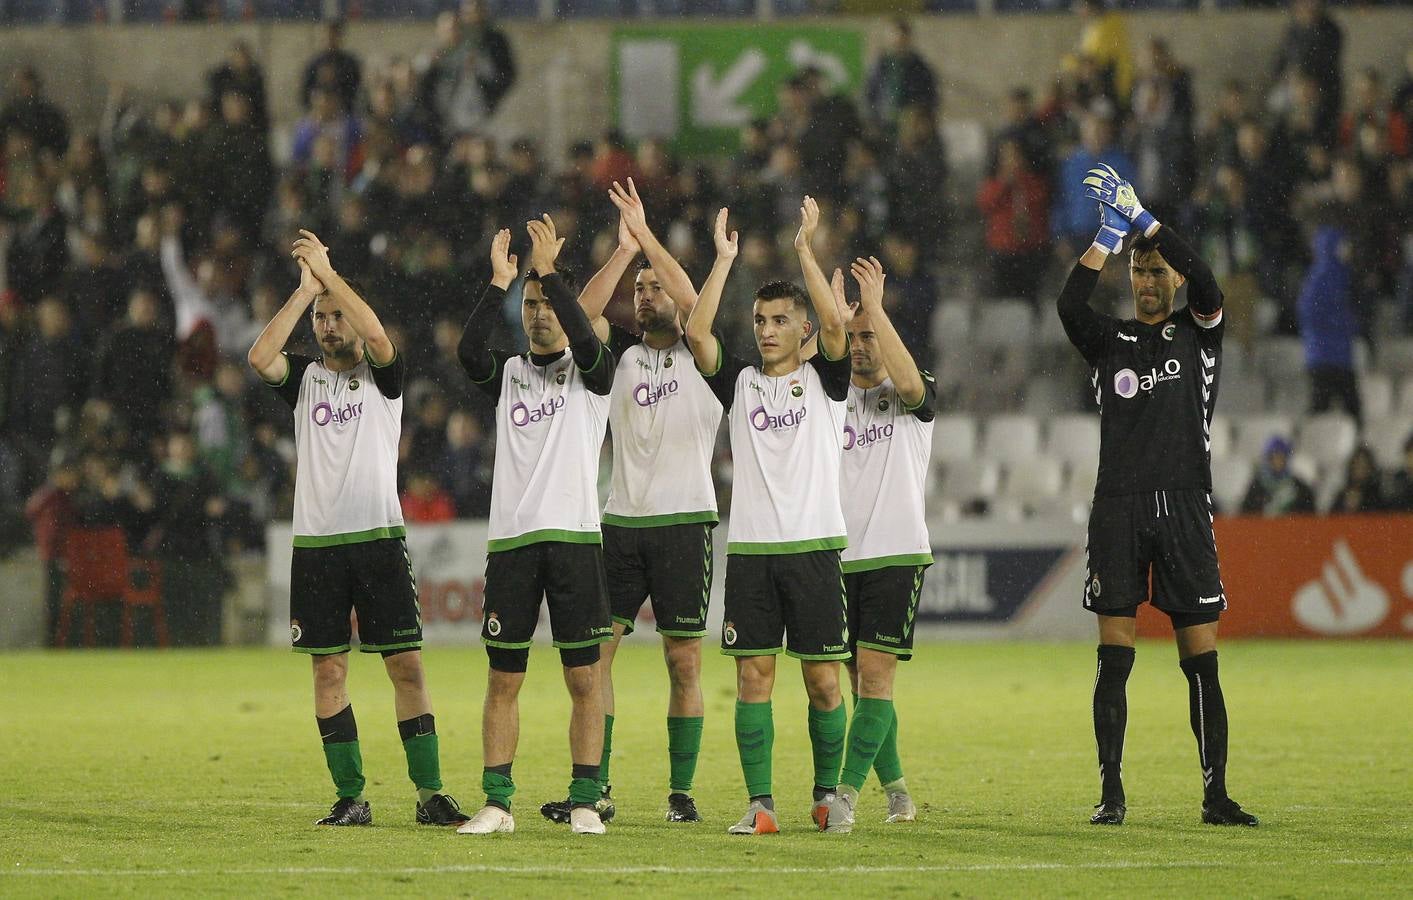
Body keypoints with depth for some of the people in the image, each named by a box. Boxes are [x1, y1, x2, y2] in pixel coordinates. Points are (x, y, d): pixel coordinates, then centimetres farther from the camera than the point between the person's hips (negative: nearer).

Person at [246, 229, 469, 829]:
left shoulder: (382, 376, 6)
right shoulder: (304, 378, 11)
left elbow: (378, 337, -16)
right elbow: (259, 358, -9)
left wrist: (329, 274, -14)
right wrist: (305, 291, -10)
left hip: (379, 537, -2)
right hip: (316, 541, 2)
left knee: (406, 667, -5)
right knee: (329, 671, 1)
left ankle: (429, 794, -4)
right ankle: (350, 797, 6)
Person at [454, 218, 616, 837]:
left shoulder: (590, 374, 7)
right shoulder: (508, 374, 13)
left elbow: (586, 342, -16)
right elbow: (468, 350, -7)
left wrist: (550, 272, -16)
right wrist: (499, 281, -13)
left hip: (574, 536, -2)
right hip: (510, 537, 2)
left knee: (584, 678, -3)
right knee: (503, 679, 2)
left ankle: (585, 802, 1)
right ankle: (497, 804, 5)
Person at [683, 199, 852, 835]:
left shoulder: (824, 379, 6)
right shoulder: (740, 382, 11)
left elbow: (835, 326, -12)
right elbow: (697, 334, -3)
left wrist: (805, 251, -13)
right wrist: (724, 259, -6)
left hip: (813, 545, -2)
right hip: (749, 548, 2)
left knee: (823, 680, -1)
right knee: (753, 676, -3)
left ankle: (827, 794, 14)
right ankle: (760, 803, -1)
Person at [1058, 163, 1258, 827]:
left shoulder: (1198, 333, 9)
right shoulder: (1110, 341, 11)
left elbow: (1205, 284, -11)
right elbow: (1069, 305, -10)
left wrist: (1139, 217, -16)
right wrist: (1110, 232, -16)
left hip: (1184, 508, -1)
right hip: (1118, 509, 1)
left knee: (1201, 660, -2)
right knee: (1114, 659, -3)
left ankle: (1215, 796, -1)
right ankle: (1111, 792, 0)